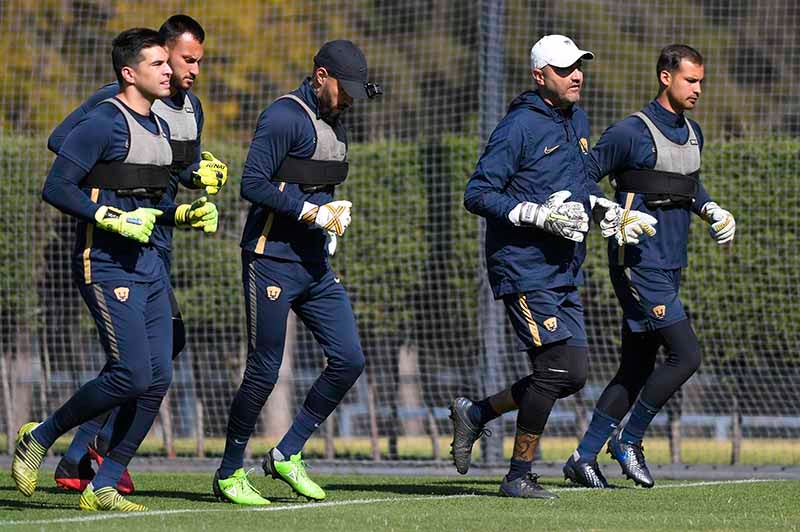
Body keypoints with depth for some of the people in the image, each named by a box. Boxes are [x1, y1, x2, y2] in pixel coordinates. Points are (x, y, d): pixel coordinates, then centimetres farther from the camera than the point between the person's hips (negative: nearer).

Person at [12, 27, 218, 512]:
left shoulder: (160, 128, 15)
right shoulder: (103, 124, -12)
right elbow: (56, 187, -16)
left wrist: (185, 215, 8)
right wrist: (115, 219, -21)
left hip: (148, 263, 9)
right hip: (105, 265, -9)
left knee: (157, 380, 1)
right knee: (131, 374, -15)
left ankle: (102, 488, 9)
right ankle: (39, 439, 5)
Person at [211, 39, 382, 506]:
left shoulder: (335, 124, 16)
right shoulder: (285, 117, -12)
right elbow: (253, 184, -19)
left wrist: (334, 214, 8)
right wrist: (312, 213, -18)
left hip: (315, 264, 8)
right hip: (272, 261, -8)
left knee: (350, 360, -1)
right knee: (264, 371, -4)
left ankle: (287, 455, 10)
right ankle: (230, 473, 10)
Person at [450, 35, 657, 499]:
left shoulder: (578, 121, 14)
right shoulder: (519, 127, -13)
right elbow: (478, 195, -15)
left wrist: (604, 210, 8)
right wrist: (538, 215, -23)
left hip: (567, 273, 9)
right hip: (524, 267, -9)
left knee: (572, 375, 6)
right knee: (558, 367, -12)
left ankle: (476, 414, 22)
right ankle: (519, 476, 1)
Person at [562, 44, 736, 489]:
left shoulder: (693, 134, 14)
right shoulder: (631, 133, -11)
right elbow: (582, 178, -7)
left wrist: (712, 210, 12)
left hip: (671, 268, 8)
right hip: (639, 264, -8)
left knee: (637, 369, 9)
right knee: (686, 354, -14)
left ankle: (585, 457, 16)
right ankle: (629, 441, 0)